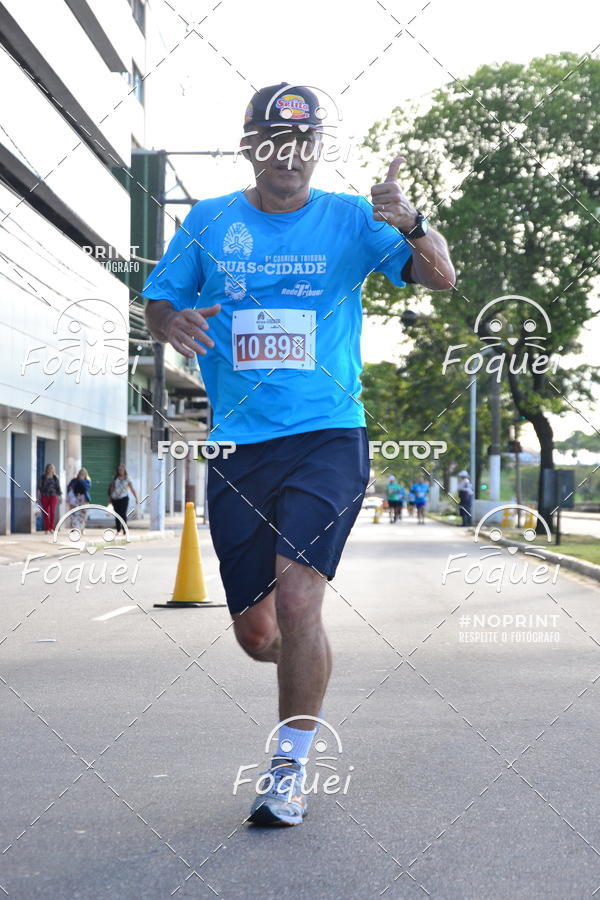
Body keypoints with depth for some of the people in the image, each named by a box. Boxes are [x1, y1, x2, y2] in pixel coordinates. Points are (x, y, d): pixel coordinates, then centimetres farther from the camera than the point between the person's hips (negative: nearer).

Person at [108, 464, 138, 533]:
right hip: (115, 498, 2)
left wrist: (136, 498, -2)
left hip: (124, 498, -2)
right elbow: (111, 488, 13)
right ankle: (118, 530, 17)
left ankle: (124, 529, -11)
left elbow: (132, 489, 3)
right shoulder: (115, 478, 7)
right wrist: (110, 498, 13)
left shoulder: (127, 478, 4)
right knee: (117, 514, 6)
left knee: (123, 514, -13)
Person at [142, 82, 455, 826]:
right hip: (238, 447, 3)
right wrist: (173, 323, -11)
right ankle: (309, 665, 43)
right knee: (255, 632, 6)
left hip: (328, 437, -2)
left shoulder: (349, 218, 3)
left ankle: (291, 769, 1)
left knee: (297, 600, -18)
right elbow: (157, 302, 14)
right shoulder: (208, 221, 8)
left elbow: (440, 278, -6)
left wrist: (411, 225, -27)